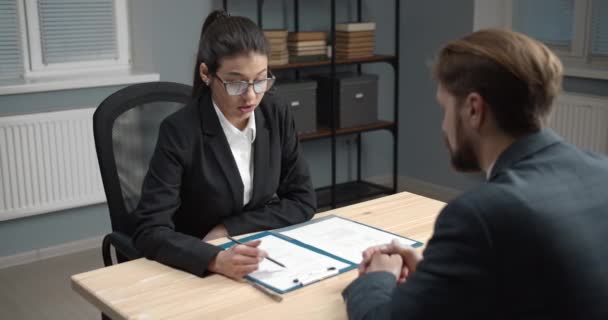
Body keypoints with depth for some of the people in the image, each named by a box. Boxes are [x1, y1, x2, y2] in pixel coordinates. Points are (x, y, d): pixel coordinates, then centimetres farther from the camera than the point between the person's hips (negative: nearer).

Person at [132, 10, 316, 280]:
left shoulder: (275, 114, -5)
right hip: (196, 270, -3)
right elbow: (150, 231, -23)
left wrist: (229, 229, -13)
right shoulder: (180, 132, -18)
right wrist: (215, 259, -39)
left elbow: (303, 200, -2)